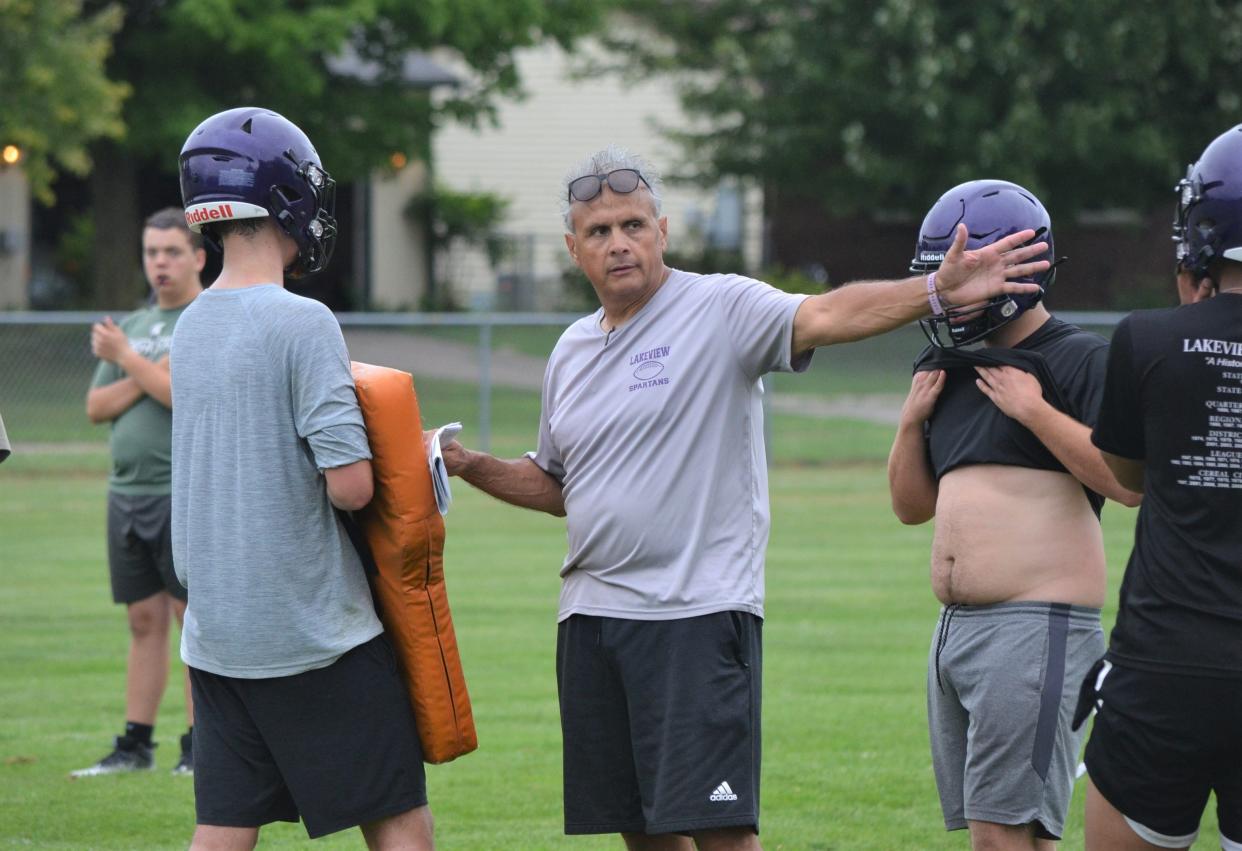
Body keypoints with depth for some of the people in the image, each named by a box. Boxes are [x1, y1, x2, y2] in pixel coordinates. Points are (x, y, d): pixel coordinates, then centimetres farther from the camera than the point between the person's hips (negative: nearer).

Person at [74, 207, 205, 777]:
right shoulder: (134, 325, 17)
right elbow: (96, 407, 12)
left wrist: (125, 358, -9)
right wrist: (144, 377, -5)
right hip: (127, 493, 6)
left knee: (196, 617, -5)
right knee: (144, 620, 8)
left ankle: (200, 746, -3)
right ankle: (135, 745, 10)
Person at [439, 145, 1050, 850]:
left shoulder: (720, 309, -6)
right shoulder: (572, 351, 16)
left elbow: (824, 317, -23)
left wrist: (938, 291, -39)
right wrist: (471, 466, 11)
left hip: (701, 614, -7)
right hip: (591, 617, 7)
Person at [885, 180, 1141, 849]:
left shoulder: (1080, 360, -6)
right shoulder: (957, 373, 19)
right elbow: (911, 505, 25)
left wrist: (1034, 411, -16)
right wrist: (913, 418, 10)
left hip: (1037, 632, -9)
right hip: (954, 634, 9)